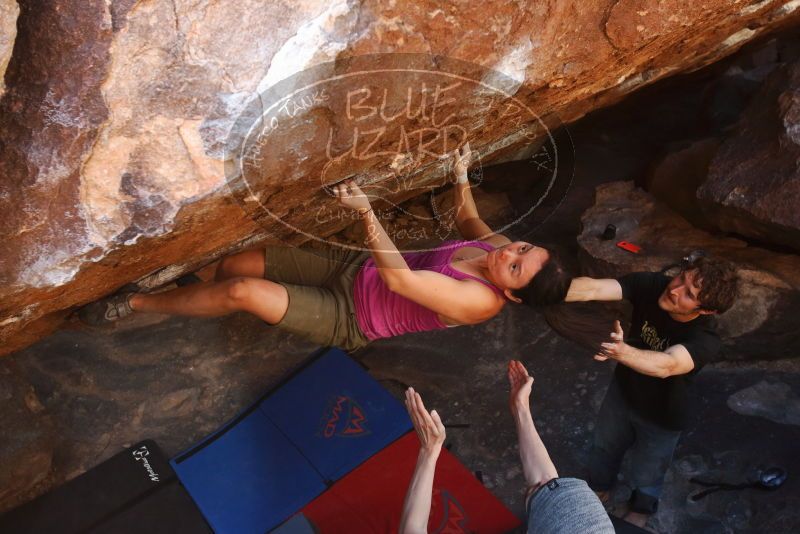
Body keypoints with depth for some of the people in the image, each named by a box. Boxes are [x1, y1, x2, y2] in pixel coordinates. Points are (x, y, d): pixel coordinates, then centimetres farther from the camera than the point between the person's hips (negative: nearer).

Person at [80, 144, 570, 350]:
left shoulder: (482, 301, -27)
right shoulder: (498, 245, -4)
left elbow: (399, 277, -35)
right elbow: (468, 220, 22)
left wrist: (366, 211, -41)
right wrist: (462, 175, 12)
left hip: (350, 319, -7)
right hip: (355, 266, 8)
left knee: (242, 291, -21)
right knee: (234, 264, -1)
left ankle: (136, 303, 3)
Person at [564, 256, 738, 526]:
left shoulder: (704, 339, -37)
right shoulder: (652, 285, -29)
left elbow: (666, 366, -55)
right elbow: (592, 288, -41)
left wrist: (622, 352, -74)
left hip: (661, 416, -3)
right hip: (623, 390, 3)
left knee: (646, 473, 23)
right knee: (604, 447, 28)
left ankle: (641, 509, 57)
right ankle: (599, 489, 59)